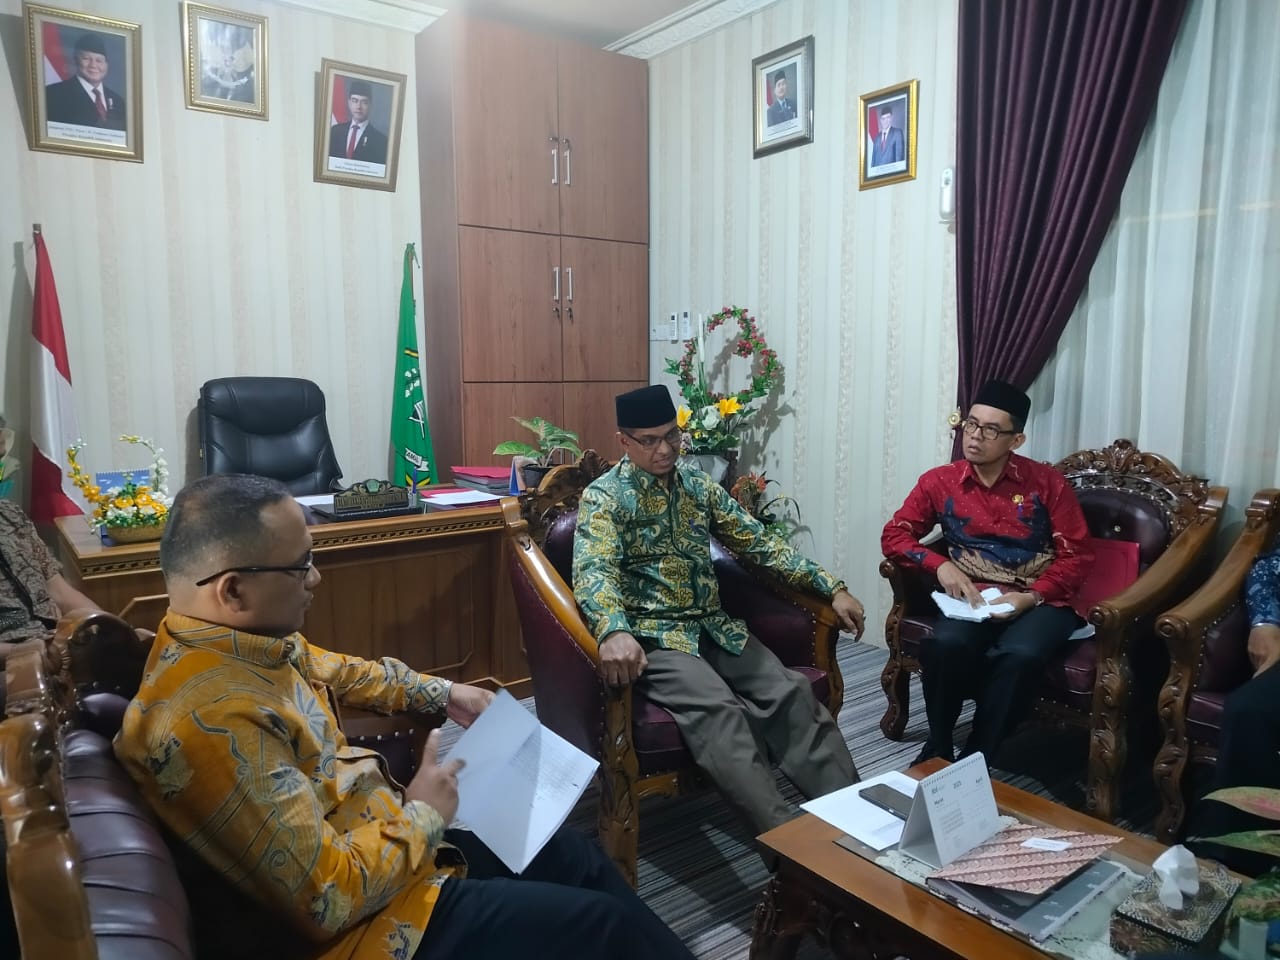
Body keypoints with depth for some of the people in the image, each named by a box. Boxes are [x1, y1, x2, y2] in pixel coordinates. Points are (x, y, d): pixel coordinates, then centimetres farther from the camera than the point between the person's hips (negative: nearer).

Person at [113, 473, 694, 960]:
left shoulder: (249, 640, -4)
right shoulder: (213, 720, -34)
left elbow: (337, 671, 18)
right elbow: (332, 898, -33)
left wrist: (442, 695, 14)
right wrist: (423, 815, -17)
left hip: (383, 837, 9)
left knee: (576, 857, 16)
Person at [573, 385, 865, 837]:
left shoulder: (698, 484, 12)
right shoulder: (604, 497, -6)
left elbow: (759, 541, 13)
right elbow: (593, 569, -23)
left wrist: (832, 587, 5)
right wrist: (614, 631, -45)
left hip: (716, 627, 6)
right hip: (654, 637, -5)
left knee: (791, 694, -16)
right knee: (718, 710, -30)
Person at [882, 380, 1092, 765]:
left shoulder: (1047, 482, 0)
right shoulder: (940, 481, 3)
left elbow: (1076, 556, -1)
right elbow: (894, 535, 4)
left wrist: (1031, 597, -16)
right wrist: (941, 565, -13)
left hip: (1040, 601, -1)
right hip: (973, 599, 1)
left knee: (1019, 655, -34)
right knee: (946, 644, -32)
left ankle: (974, 760, -15)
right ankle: (938, 748, -6)